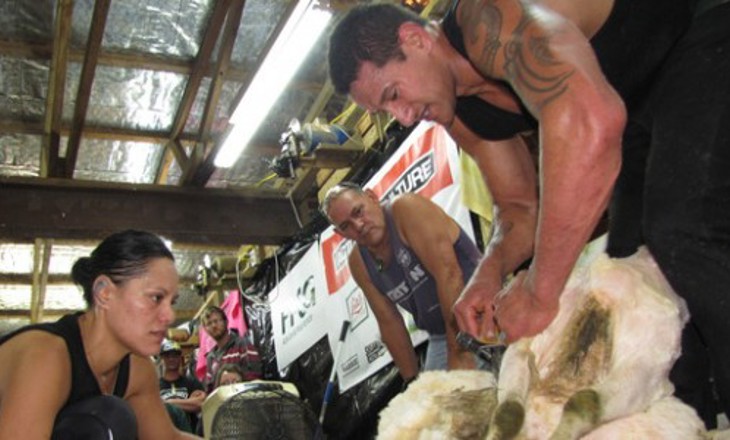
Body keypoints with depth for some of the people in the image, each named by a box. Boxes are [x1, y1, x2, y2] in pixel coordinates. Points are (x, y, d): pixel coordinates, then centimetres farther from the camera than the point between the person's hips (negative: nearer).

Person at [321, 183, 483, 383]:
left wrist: (459, 351, -27)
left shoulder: (406, 208, -17)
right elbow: (389, 322, 8)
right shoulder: (358, 263, 3)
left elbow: (448, 274, -25)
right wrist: (412, 380, 3)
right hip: (441, 335, 6)